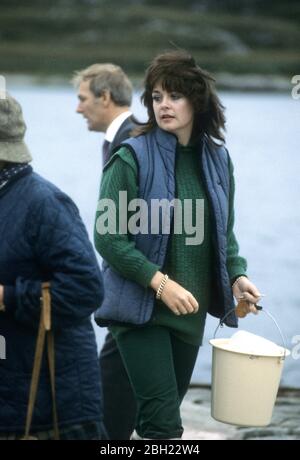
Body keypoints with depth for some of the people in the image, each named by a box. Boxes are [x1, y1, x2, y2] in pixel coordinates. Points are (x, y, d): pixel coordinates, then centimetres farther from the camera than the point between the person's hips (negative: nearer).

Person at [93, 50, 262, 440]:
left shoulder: (218, 159, 7)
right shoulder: (132, 158, -9)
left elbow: (224, 233, 18)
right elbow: (107, 236, -12)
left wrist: (237, 276, 0)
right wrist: (159, 282, -19)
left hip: (190, 310, 6)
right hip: (141, 307, -5)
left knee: (155, 420, 13)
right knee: (164, 422, -14)